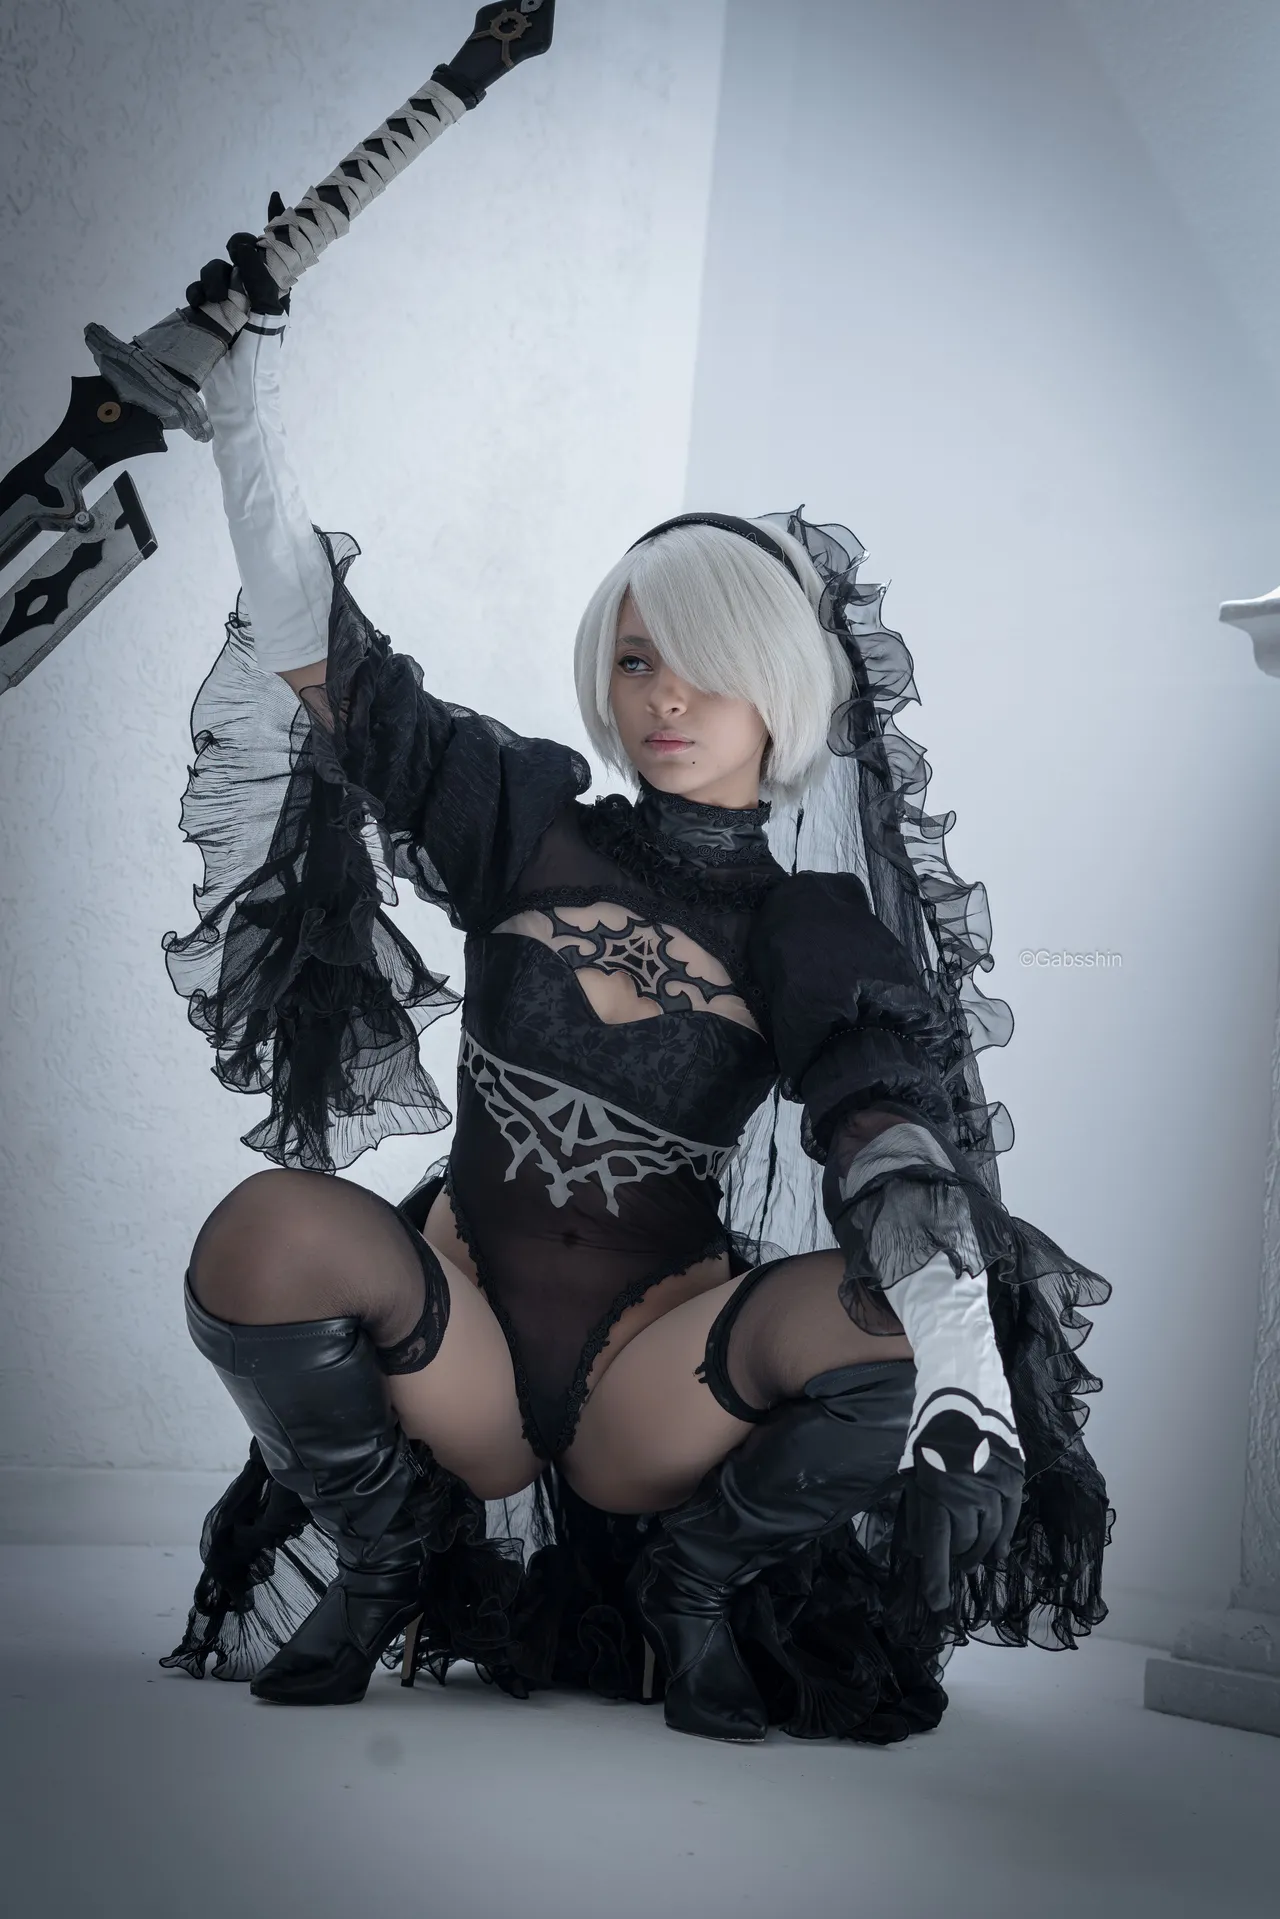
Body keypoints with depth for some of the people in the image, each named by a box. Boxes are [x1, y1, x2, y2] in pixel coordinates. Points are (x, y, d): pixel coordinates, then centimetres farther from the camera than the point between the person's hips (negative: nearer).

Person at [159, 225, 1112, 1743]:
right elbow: (319, 653, 3)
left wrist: (944, 1299, -39)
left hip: (649, 1390, 0)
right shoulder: (525, 823, 4)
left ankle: (702, 1586, -1)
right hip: (457, 1360, 1)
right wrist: (241, 393, 0)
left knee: (878, 1307, -30)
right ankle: (375, 1554, 0)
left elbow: (890, 1121, -18)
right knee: (273, 1227, -30)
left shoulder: (814, 931, 0)